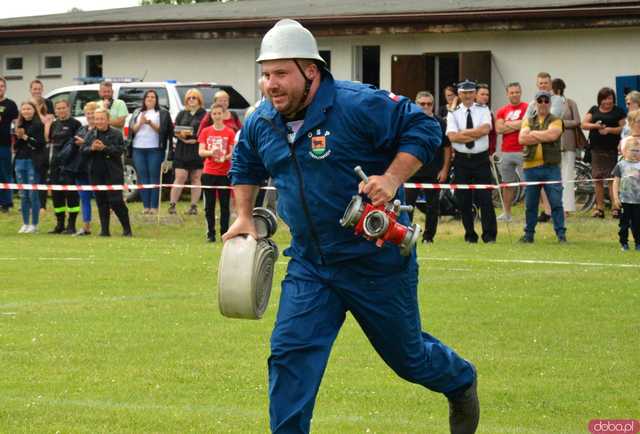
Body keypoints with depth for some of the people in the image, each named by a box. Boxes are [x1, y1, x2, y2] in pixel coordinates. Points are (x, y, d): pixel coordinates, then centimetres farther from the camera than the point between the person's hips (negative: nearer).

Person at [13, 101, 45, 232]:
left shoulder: (39, 125, -5)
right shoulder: (19, 125, 13)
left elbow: (41, 143, -13)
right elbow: (15, 145, 13)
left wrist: (26, 137, -14)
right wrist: (18, 137, -6)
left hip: (33, 162, -6)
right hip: (20, 161, 6)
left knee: (33, 194, -4)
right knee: (23, 195, 8)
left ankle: (34, 225, 2)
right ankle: (25, 224, 14)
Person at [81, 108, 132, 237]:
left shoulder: (116, 134, -2)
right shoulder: (91, 134, 12)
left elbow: (119, 150, -11)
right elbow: (83, 150, 8)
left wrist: (104, 148, -20)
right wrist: (92, 148, -13)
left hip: (113, 173, -4)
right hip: (96, 173, 5)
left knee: (116, 201, -7)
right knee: (101, 202, 6)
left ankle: (127, 229, 3)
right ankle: (104, 230, 11)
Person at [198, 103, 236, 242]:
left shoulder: (230, 133, 0)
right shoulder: (206, 131, 5)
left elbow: (233, 153, -3)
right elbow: (200, 151, -1)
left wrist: (225, 157, -24)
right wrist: (211, 152, -21)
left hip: (224, 173, -2)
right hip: (209, 173, 2)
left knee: (224, 205, 0)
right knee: (209, 205, 4)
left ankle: (225, 233, 4)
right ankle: (211, 233, 9)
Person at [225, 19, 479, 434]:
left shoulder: (358, 104, -20)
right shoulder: (260, 123, 0)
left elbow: (424, 129, -15)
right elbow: (245, 166, 22)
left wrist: (391, 180, -26)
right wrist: (245, 216, 13)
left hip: (378, 262, -5)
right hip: (309, 267, 5)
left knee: (407, 355, 12)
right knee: (290, 353, -10)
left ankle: (461, 382, 45)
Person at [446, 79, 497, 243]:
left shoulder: (483, 110, 4)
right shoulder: (453, 114, 3)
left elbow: (486, 129, -14)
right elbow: (452, 136, -12)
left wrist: (464, 132, -14)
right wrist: (476, 135, -13)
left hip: (481, 159, -1)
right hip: (461, 160, 1)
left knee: (485, 198, -4)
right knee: (464, 200, 5)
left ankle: (489, 235, 3)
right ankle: (470, 235, 15)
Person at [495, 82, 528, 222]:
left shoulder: (527, 108, 0)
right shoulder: (501, 111, 12)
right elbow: (498, 129, -1)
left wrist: (508, 124, -3)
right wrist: (517, 125, -6)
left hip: (523, 151, -5)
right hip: (506, 152, 5)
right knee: (507, 184, 11)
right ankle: (507, 213, 19)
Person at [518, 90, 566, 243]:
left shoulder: (555, 121, 5)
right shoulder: (528, 121, 13)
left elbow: (552, 134, -16)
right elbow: (522, 139, -4)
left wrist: (534, 134, -5)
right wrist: (543, 136, -9)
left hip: (551, 167, -3)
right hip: (531, 166, 3)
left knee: (556, 201, -6)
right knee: (530, 203, 9)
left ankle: (561, 233, -2)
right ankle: (529, 233, 18)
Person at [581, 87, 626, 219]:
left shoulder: (618, 111, 4)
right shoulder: (594, 110, 13)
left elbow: (623, 128, -2)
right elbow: (584, 124, 6)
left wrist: (610, 130, -15)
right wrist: (595, 125, -13)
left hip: (612, 150, -4)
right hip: (596, 149, 4)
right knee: (597, 178, 5)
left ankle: (615, 207, -5)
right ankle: (599, 208, 12)